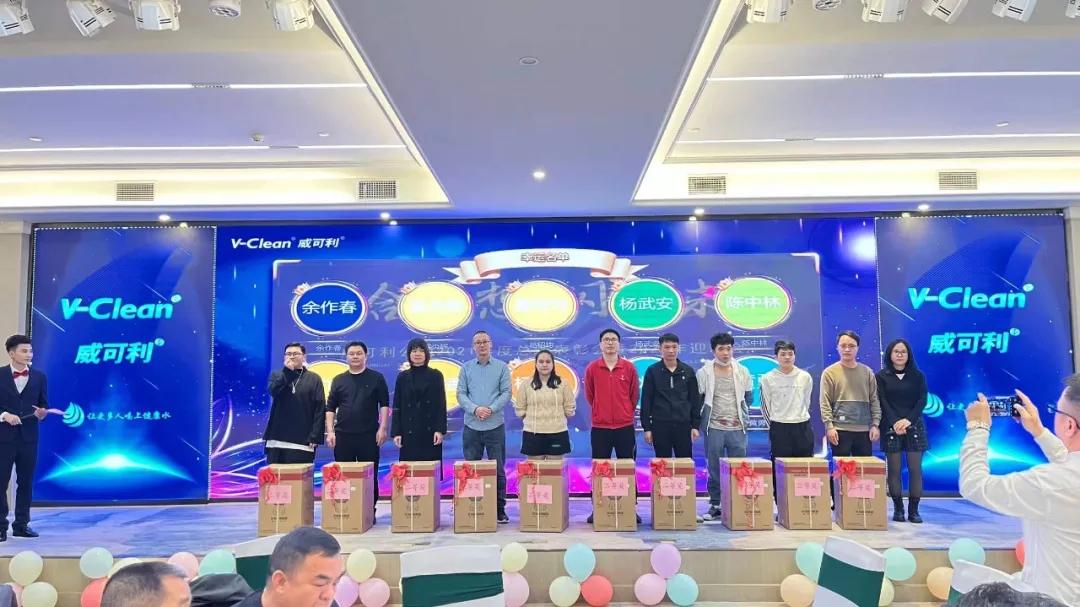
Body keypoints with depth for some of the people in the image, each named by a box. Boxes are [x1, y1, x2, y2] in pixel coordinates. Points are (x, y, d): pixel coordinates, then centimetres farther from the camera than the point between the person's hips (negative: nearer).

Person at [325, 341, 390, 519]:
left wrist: (382, 428, -7)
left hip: (369, 434, -2)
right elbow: (330, 408, 8)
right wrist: (330, 431, -1)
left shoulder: (376, 378, 3)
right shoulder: (338, 380, 9)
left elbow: (384, 404, 1)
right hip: (343, 434, 2)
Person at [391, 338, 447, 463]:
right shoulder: (402, 377, 7)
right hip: (409, 431, 1)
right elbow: (397, 407, 6)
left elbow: (441, 404, 0)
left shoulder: (436, 375, 4)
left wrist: (440, 429, -8)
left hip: (430, 430, -1)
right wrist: (396, 432, -1)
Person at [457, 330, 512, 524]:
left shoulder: (502, 367, 4)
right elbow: (460, 394, 2)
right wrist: (474, 409, -15)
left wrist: (491, 409, -17)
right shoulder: (466, 368, 7)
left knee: (498, 469, 4)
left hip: (495, 426, -1)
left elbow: (506, 393, -2)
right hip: (471, 426, 1)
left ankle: (500, 509, 12)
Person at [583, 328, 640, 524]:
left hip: (625, 427, 0)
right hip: (599, 427, 0)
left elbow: (634, 395, 10)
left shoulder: (629, 368, 1)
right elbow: (589, 396, 11)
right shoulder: (592, 368, 0)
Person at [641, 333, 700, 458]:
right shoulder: (652, 371, 0)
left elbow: (695, 400, 8)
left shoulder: (688, 371, 6)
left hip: (683, 425, 2)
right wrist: (646, 427, -4)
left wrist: (695, 425, 3)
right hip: (660, 425, -1)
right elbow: (646, 401, 0)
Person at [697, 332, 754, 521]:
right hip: (714, 428, -1)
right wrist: (705, 418, 1)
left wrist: (741, 416, 8)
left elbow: (749, 399, 13)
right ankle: (714, 505, 16)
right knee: (714, 469, 6)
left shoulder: (742, 371, 5)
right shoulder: (704, 372, -1)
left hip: (738, 428, 1)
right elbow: (698, 400, 4)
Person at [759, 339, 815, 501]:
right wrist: (774, 426, 6)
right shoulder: (767, 379, -3)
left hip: (803, 428, 2)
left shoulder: (805, 377, 3)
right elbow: (765, 406, 4)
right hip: (779, 429, -2)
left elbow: (806, 402, 14)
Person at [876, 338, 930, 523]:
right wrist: (894, 423, -18)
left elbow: (922, 400, -1)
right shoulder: (881, 376, 4)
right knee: (894, 469, 0)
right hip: (891, 427, -1)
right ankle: (898, 509, 7)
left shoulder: (918, 376, 8)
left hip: (914, 426, 1)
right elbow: (882, 403, -5)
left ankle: (914, 509, 4)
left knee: (915, 468, -2)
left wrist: (908, 420, -16)